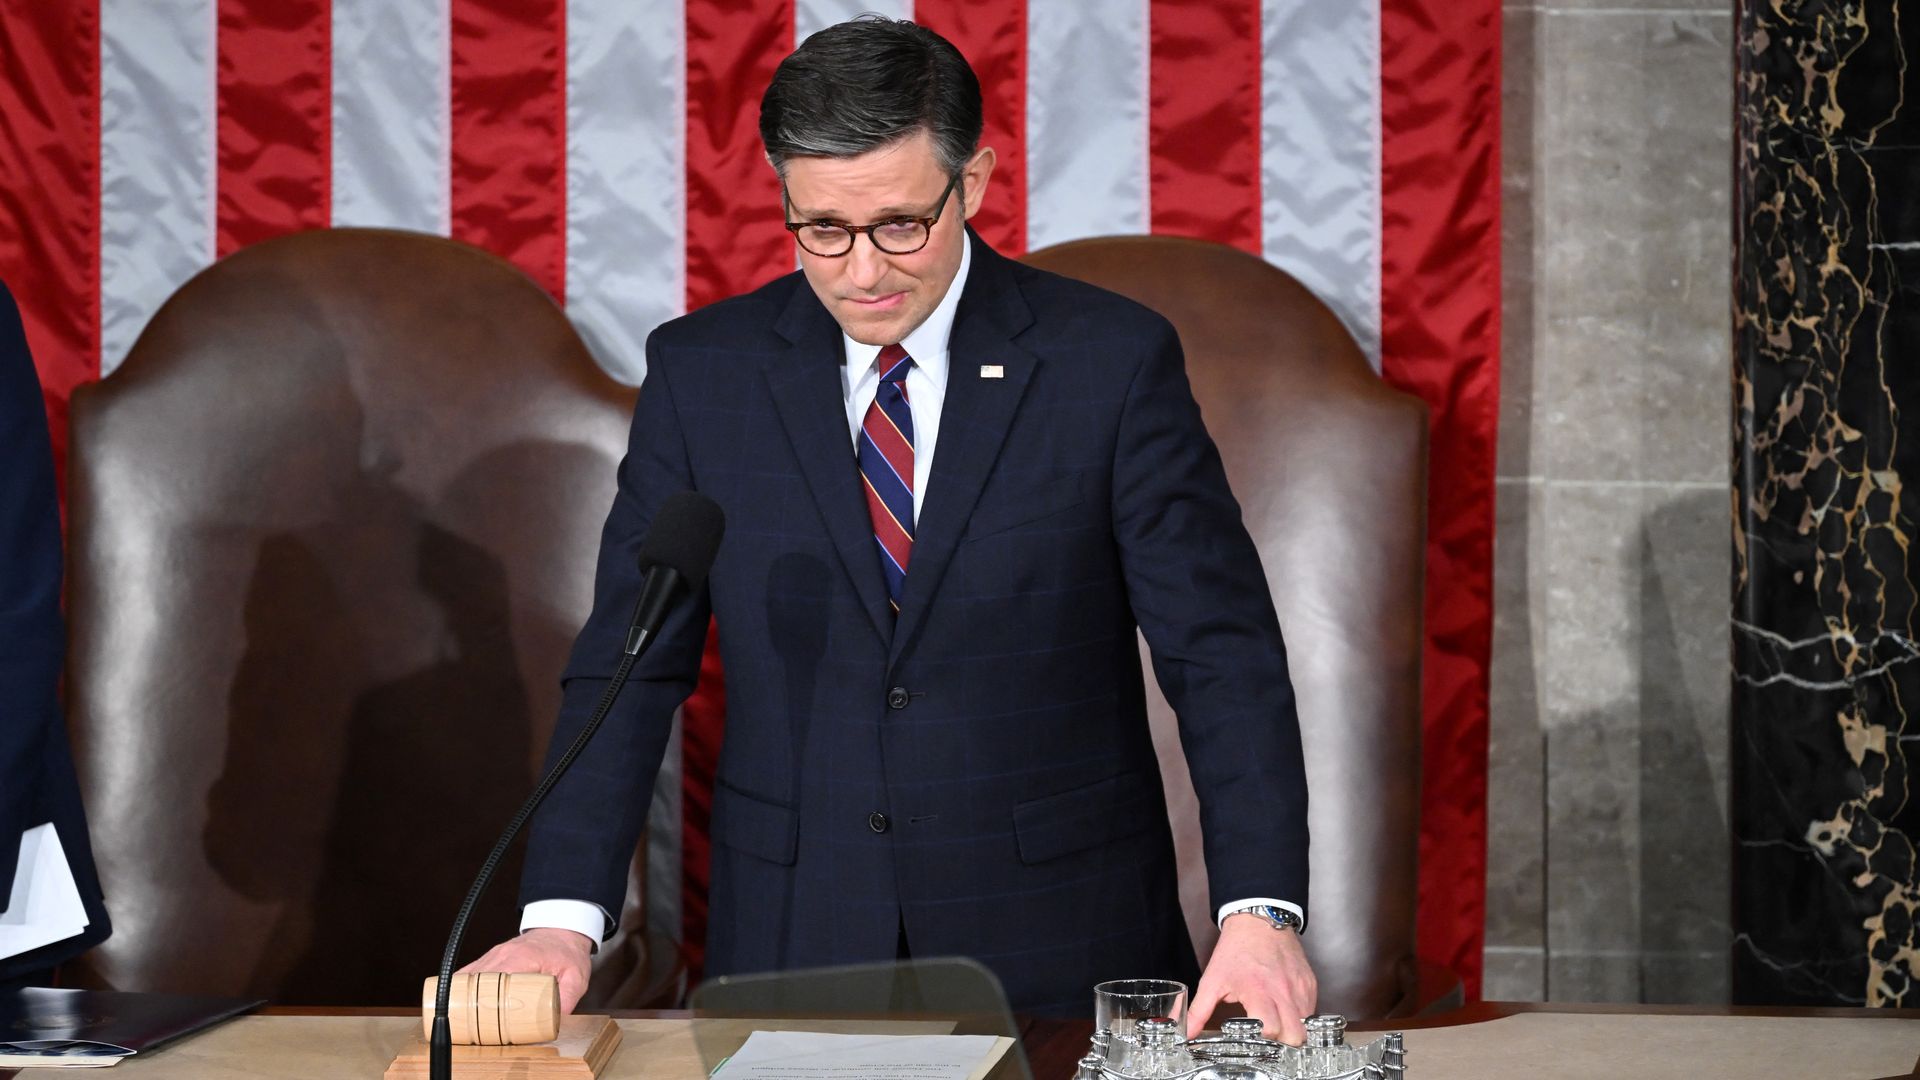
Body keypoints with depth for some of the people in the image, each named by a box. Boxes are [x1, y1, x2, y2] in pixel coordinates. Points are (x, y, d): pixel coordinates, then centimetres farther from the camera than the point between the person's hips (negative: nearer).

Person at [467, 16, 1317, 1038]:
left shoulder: (1112, 360, -4)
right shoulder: (701, 371, 1)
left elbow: (1222, 653, -7)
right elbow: (631, 663, 2)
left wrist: (1260, 912, -19)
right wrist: (563, 915, -10)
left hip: (1058, 945, -1)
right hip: (793, 944, 2)